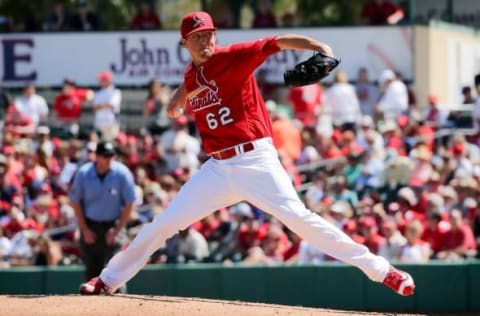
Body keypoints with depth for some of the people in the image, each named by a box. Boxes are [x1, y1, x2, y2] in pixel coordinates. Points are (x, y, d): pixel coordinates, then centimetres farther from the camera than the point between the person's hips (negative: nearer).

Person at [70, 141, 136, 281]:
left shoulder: (122, 173, -14)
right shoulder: (83, 173, -11)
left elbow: (129, 204, -8)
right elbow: (75, 202, 0)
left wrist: (117, 231, -11)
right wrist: (84, 229, -3)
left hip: (112, 225, -2)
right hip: (89, 225, 2)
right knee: (91, 268, 9)